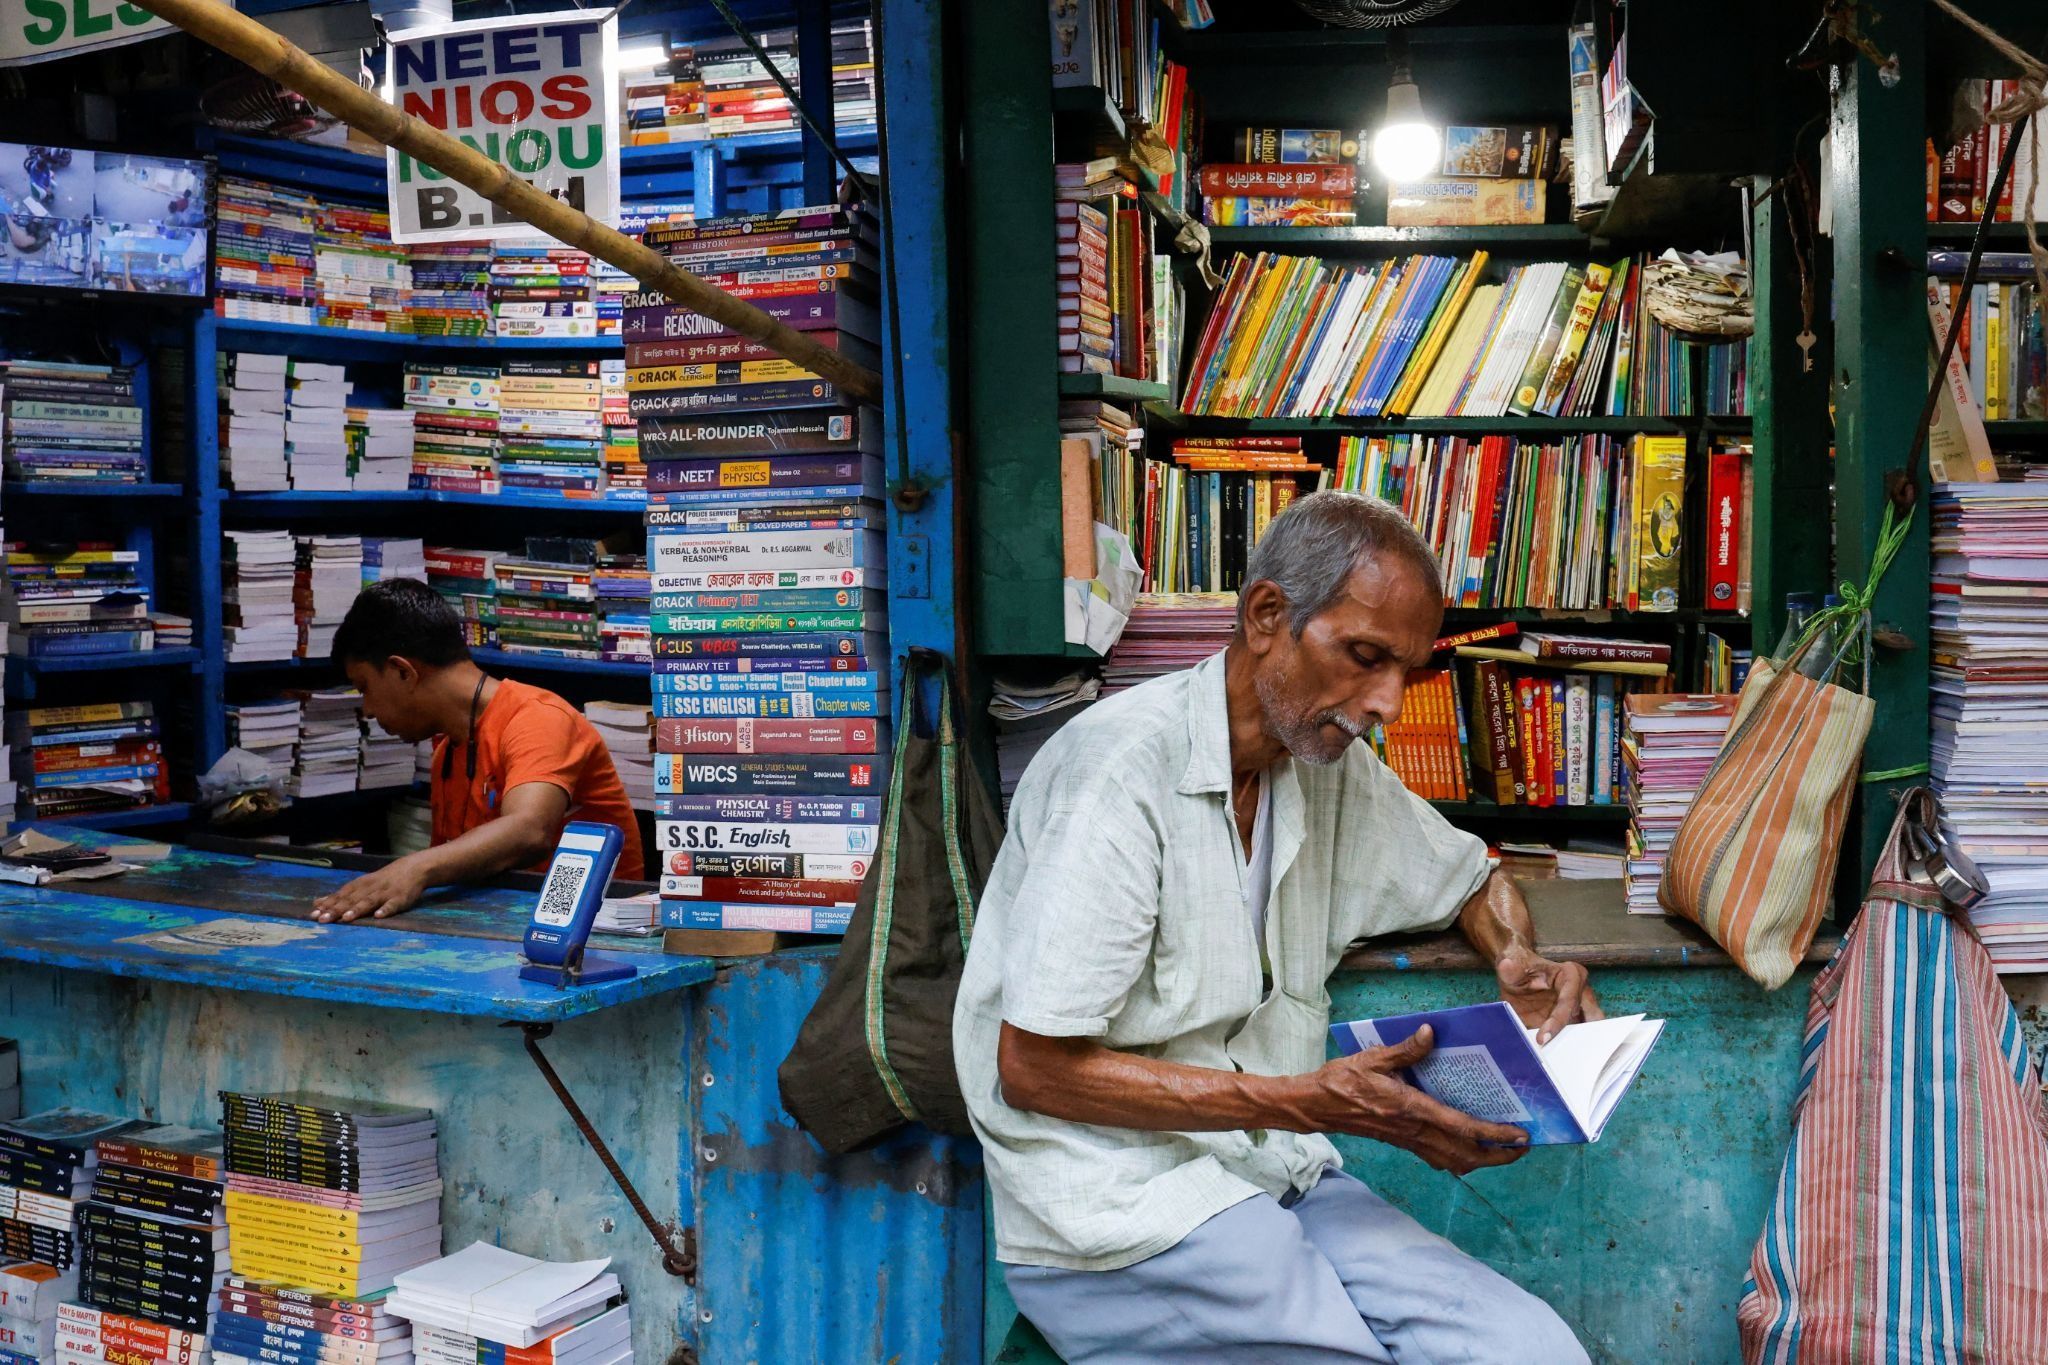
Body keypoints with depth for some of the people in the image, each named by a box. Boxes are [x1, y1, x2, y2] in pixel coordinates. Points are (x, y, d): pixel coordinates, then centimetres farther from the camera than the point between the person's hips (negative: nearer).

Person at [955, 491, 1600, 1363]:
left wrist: (1519, 961, 2)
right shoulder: (1123, 769, -17)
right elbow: (1035, 1067, -18)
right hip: (1117, 1217, -7)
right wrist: (1310, 1102, -23)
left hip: (1275, 1179, 7)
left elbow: (1470, 880, 27)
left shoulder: (1333, 766, 7)